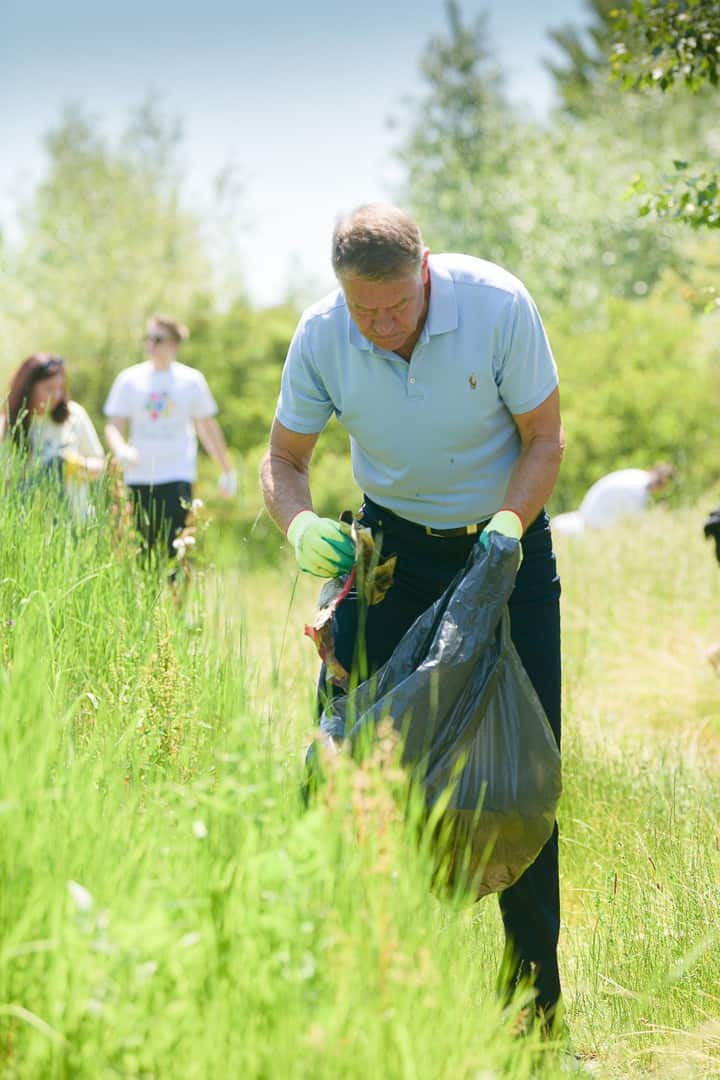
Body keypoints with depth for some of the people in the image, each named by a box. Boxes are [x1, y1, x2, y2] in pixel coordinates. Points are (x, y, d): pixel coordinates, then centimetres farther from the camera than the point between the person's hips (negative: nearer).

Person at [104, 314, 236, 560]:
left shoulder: (192, 380, 4)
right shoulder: (129, 379, 4)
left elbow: (208, 428, 13)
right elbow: (113, 426, 3)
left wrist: (227, 471, 19)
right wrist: (120, 449, -20)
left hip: (177, 477, -2)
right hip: (139, 477, 2)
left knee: (175, 547, -15)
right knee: (143, 551, 3)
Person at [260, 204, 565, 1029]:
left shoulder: (498, 305, -23)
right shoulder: (321, 336, -16)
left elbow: (544, 439, -12)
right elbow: (283, 458, -3)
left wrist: (507, 528, -28)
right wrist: (301, 527, -24)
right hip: (393, 541, 2)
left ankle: (535, 990, 6)